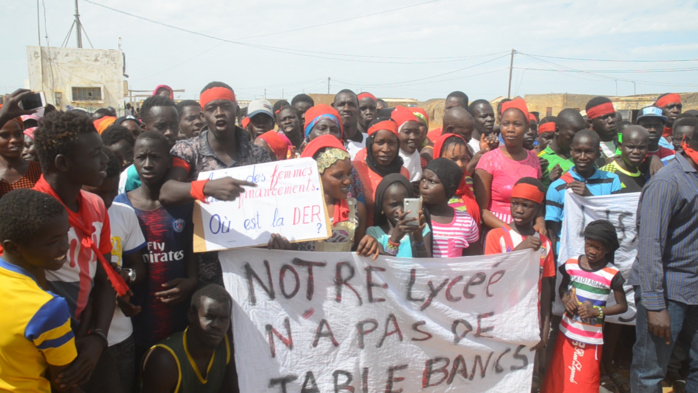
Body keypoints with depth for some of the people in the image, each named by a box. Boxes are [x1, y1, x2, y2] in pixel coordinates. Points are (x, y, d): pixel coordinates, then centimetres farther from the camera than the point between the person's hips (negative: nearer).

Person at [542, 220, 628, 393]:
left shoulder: (612, 275, -12)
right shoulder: (571, 265, -3)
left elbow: (622, 306, -4)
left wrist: (597, 311, -17)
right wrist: (566, 301, -7)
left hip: (591, 338, -3)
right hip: (567, 333, 3)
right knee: (558, 378, 11)